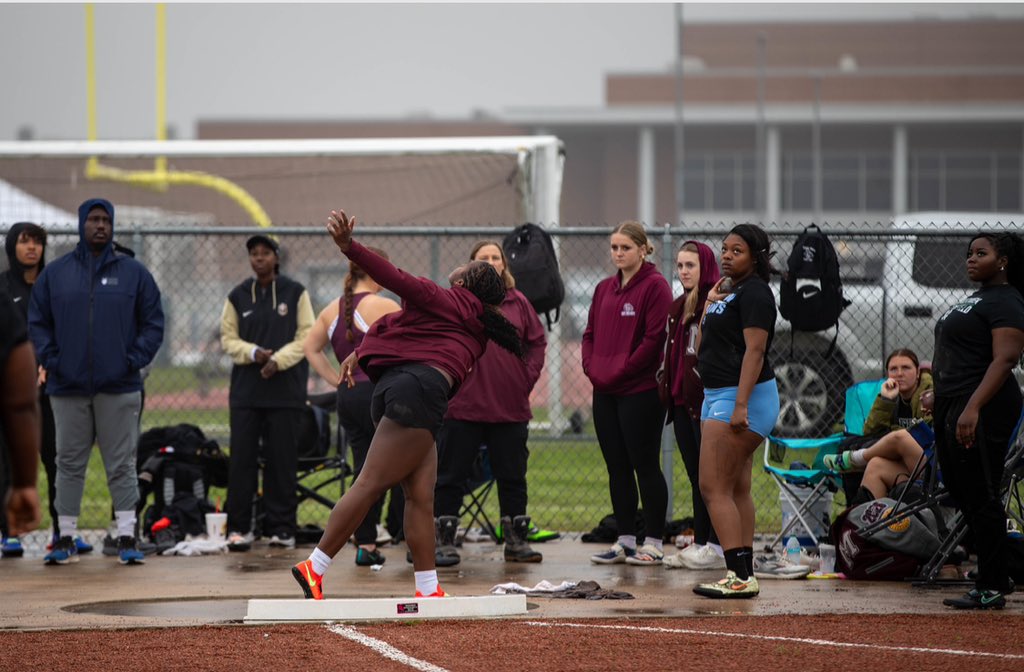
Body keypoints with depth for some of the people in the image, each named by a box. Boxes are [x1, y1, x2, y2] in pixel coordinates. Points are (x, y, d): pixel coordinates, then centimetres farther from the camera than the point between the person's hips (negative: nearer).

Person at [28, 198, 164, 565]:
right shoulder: (54, 273, 7)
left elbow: (153, 323, 5)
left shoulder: (134, 272, 5)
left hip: (119, 388, -1)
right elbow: (37, 323, 9)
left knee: (121, 465, -1)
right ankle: (66, 539, 10)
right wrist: (51, 359, -4)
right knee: (69, 463, 6)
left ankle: (127, 538, 1)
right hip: (68, 388, 1)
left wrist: (135, 359, -7)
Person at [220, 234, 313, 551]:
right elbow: (228, 338, 9)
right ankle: (239, 527, 3)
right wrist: (253, 352, -11)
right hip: (245, 389, 2)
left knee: (282, 460, 0)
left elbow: (306, 336, 0)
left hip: (285, 388, -2)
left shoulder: (295, 293, 4)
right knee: (242, 458, -2)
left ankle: (281, 527, 6)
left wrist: (278, 360, -14)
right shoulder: (238, 296, 10)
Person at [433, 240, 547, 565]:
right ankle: (445, 541, 9)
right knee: (451, 476, 2)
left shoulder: (518, 302, 8)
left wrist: (528, 377, 2)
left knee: (512, 477, 10)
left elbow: (537, 342, 12)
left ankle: (516, 541, 19)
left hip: (510, 407, 3)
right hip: (464, 405, -3)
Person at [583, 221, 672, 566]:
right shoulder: (604, 288, 15)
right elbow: (590, 333, 18)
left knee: (645, 466, -3)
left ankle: (653, 542, 2)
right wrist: (592, 367, 1)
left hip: (641, 392, -7)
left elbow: (655, 338, -14)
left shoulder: (655, 286, -7)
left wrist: (620, 371, -13)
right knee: (617, 467, 9)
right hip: (605, 393, 7)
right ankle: (624, 541, 15)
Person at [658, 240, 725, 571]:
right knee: (695, 474, 11)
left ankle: (716, 545, -5)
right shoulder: (678, 307, 19)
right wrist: (666, 389, 15)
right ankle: (700, 542, 14)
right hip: (681, 400, 9)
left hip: (706, 399, -9)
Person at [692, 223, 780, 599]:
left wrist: (740, 405, -27)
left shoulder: (754, 293, -13)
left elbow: (754, 350, -22)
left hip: (743, 396, -11)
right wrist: (708, 305, 15)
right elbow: (704, 347, 26)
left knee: (713, 487, -14)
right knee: (737, 490, 11)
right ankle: (744, 575, 13)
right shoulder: (730, 293, 18)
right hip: (717, 396, 11)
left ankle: (739, 577, -18)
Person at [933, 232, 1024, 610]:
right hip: (953, 406, 11)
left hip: (981, 409, -11)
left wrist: (973, 408, -29)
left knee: (980, 499, -9)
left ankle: (990, 589, -5)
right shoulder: (976, 299, 20)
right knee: (961, 492, 12)